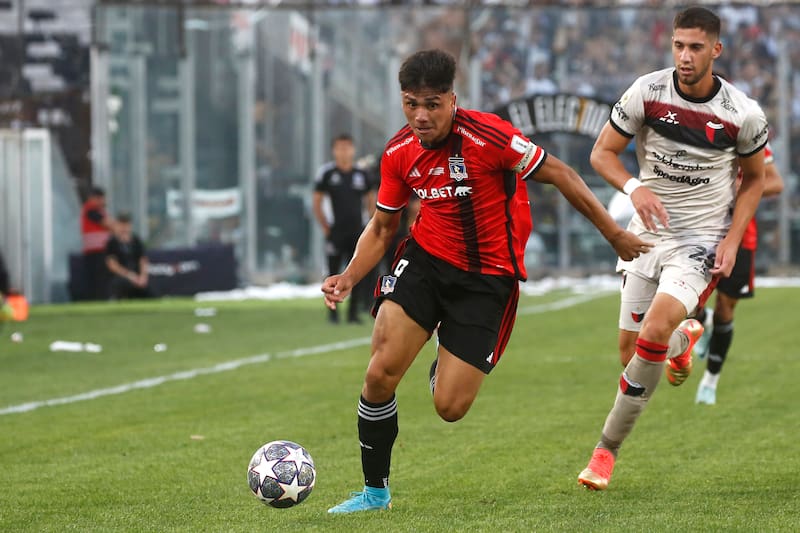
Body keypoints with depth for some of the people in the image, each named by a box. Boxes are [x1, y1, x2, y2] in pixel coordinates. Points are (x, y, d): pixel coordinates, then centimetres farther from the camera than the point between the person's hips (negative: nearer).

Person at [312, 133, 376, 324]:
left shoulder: (361, 174, 7)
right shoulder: (327, 173, -3)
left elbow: (371, 201, 18)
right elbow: (317, 204, 1)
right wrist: (326, 228, -3)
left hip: (357, 230, 3)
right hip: (336, 233, -3)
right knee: (334, 272, 1)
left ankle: (353, 312, 10)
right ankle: (332, 311, 11)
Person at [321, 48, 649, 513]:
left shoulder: (487, 135, -21)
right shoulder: (399, 153, -4)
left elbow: (560, 175, -11)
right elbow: (383, 226, 11)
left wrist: (616, 235, -7)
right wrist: (349, 278, -6)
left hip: (488, 276, -3)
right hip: (425, 259, 4)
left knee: (450, 407, -7)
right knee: (381, 373, -15)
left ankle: (450, 362, 33)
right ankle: (375, 491, 4)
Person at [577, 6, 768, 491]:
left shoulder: (744, 115, -10)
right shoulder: (647, 92, -9)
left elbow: (755, 178, 7)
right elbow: (602, 152, 0)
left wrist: (732, 239, -5)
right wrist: (635, 188, -21)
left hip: (702, 241, -3)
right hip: (648, 232, 3)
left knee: (653, 333, -24)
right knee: (631, 349, 6)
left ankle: (607, 450, -11)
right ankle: (684, 338, 46)